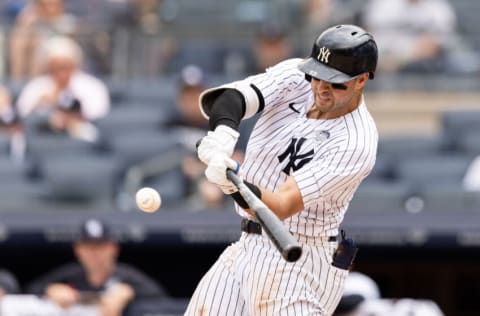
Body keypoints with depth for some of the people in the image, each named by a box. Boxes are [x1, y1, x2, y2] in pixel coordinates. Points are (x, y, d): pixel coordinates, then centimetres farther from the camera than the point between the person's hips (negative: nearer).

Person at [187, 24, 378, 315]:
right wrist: (223, 131, -42)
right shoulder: (296, 78, -2)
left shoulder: (356, 144, -22)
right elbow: (235, 97, -20)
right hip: (246, 248, 7)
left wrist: (235, 186, -49)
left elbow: (280, 207, -29)